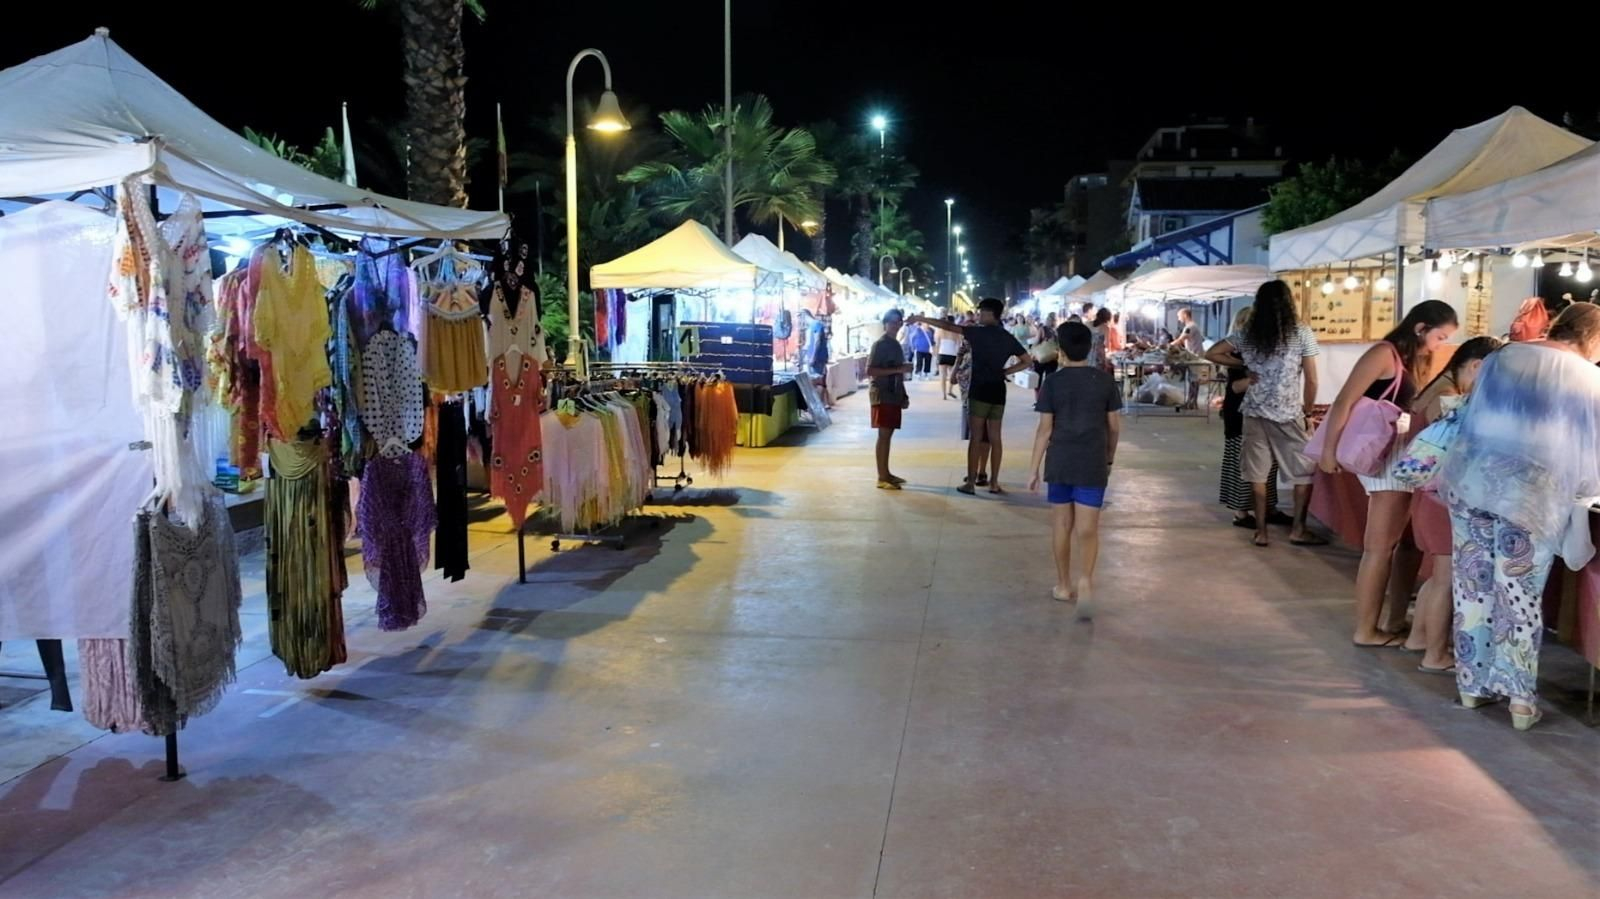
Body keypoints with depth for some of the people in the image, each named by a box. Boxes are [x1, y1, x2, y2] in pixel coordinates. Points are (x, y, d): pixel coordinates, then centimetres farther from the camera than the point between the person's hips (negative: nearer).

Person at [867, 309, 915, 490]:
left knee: (888, 434, 12)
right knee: (884, 435, -8)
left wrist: (904, 396, 17)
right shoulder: (880, 344, -12)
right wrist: (898, 369, -23)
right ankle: (882, 478, -7)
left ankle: (886, 473, 18)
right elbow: (870, 371, -20)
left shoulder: (896, 345, 16)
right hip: (882, 396, -9)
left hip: (894, 396, 9)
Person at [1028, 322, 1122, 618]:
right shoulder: (1105, 380, -1)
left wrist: (1034, 469, 0)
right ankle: (1085, 580, -20)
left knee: (1061, 525, 13)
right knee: (1087, 528, 1)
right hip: (1093, 464, 0)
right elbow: (1114, 426, 4)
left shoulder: (1053, 382, -5)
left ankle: (1064, 585, 22)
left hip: (1060, 463, 0)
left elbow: (1045, 429, -6)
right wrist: (1110, 458, 19)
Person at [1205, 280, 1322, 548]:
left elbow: (1211, 353, 8)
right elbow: (1311, 380, -6)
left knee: (1257, 473, 8)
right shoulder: (1302, 334, -6)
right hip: (1288, 415, -3)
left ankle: (1261, 531, 11)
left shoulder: (1248, 335, 3)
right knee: (1305, 471, 10)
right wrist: (1307, 410, 7)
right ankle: (1298, 529, 10)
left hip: (1254, 413, 3)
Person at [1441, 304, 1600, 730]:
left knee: (1473, 590, 11)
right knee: (1520, 599, 6)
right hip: (1531, 496, -3)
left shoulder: (1502, 358, 8)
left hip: (1472, 481, 3)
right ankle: (1520, 699, 12)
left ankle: (1473, 684, 21)